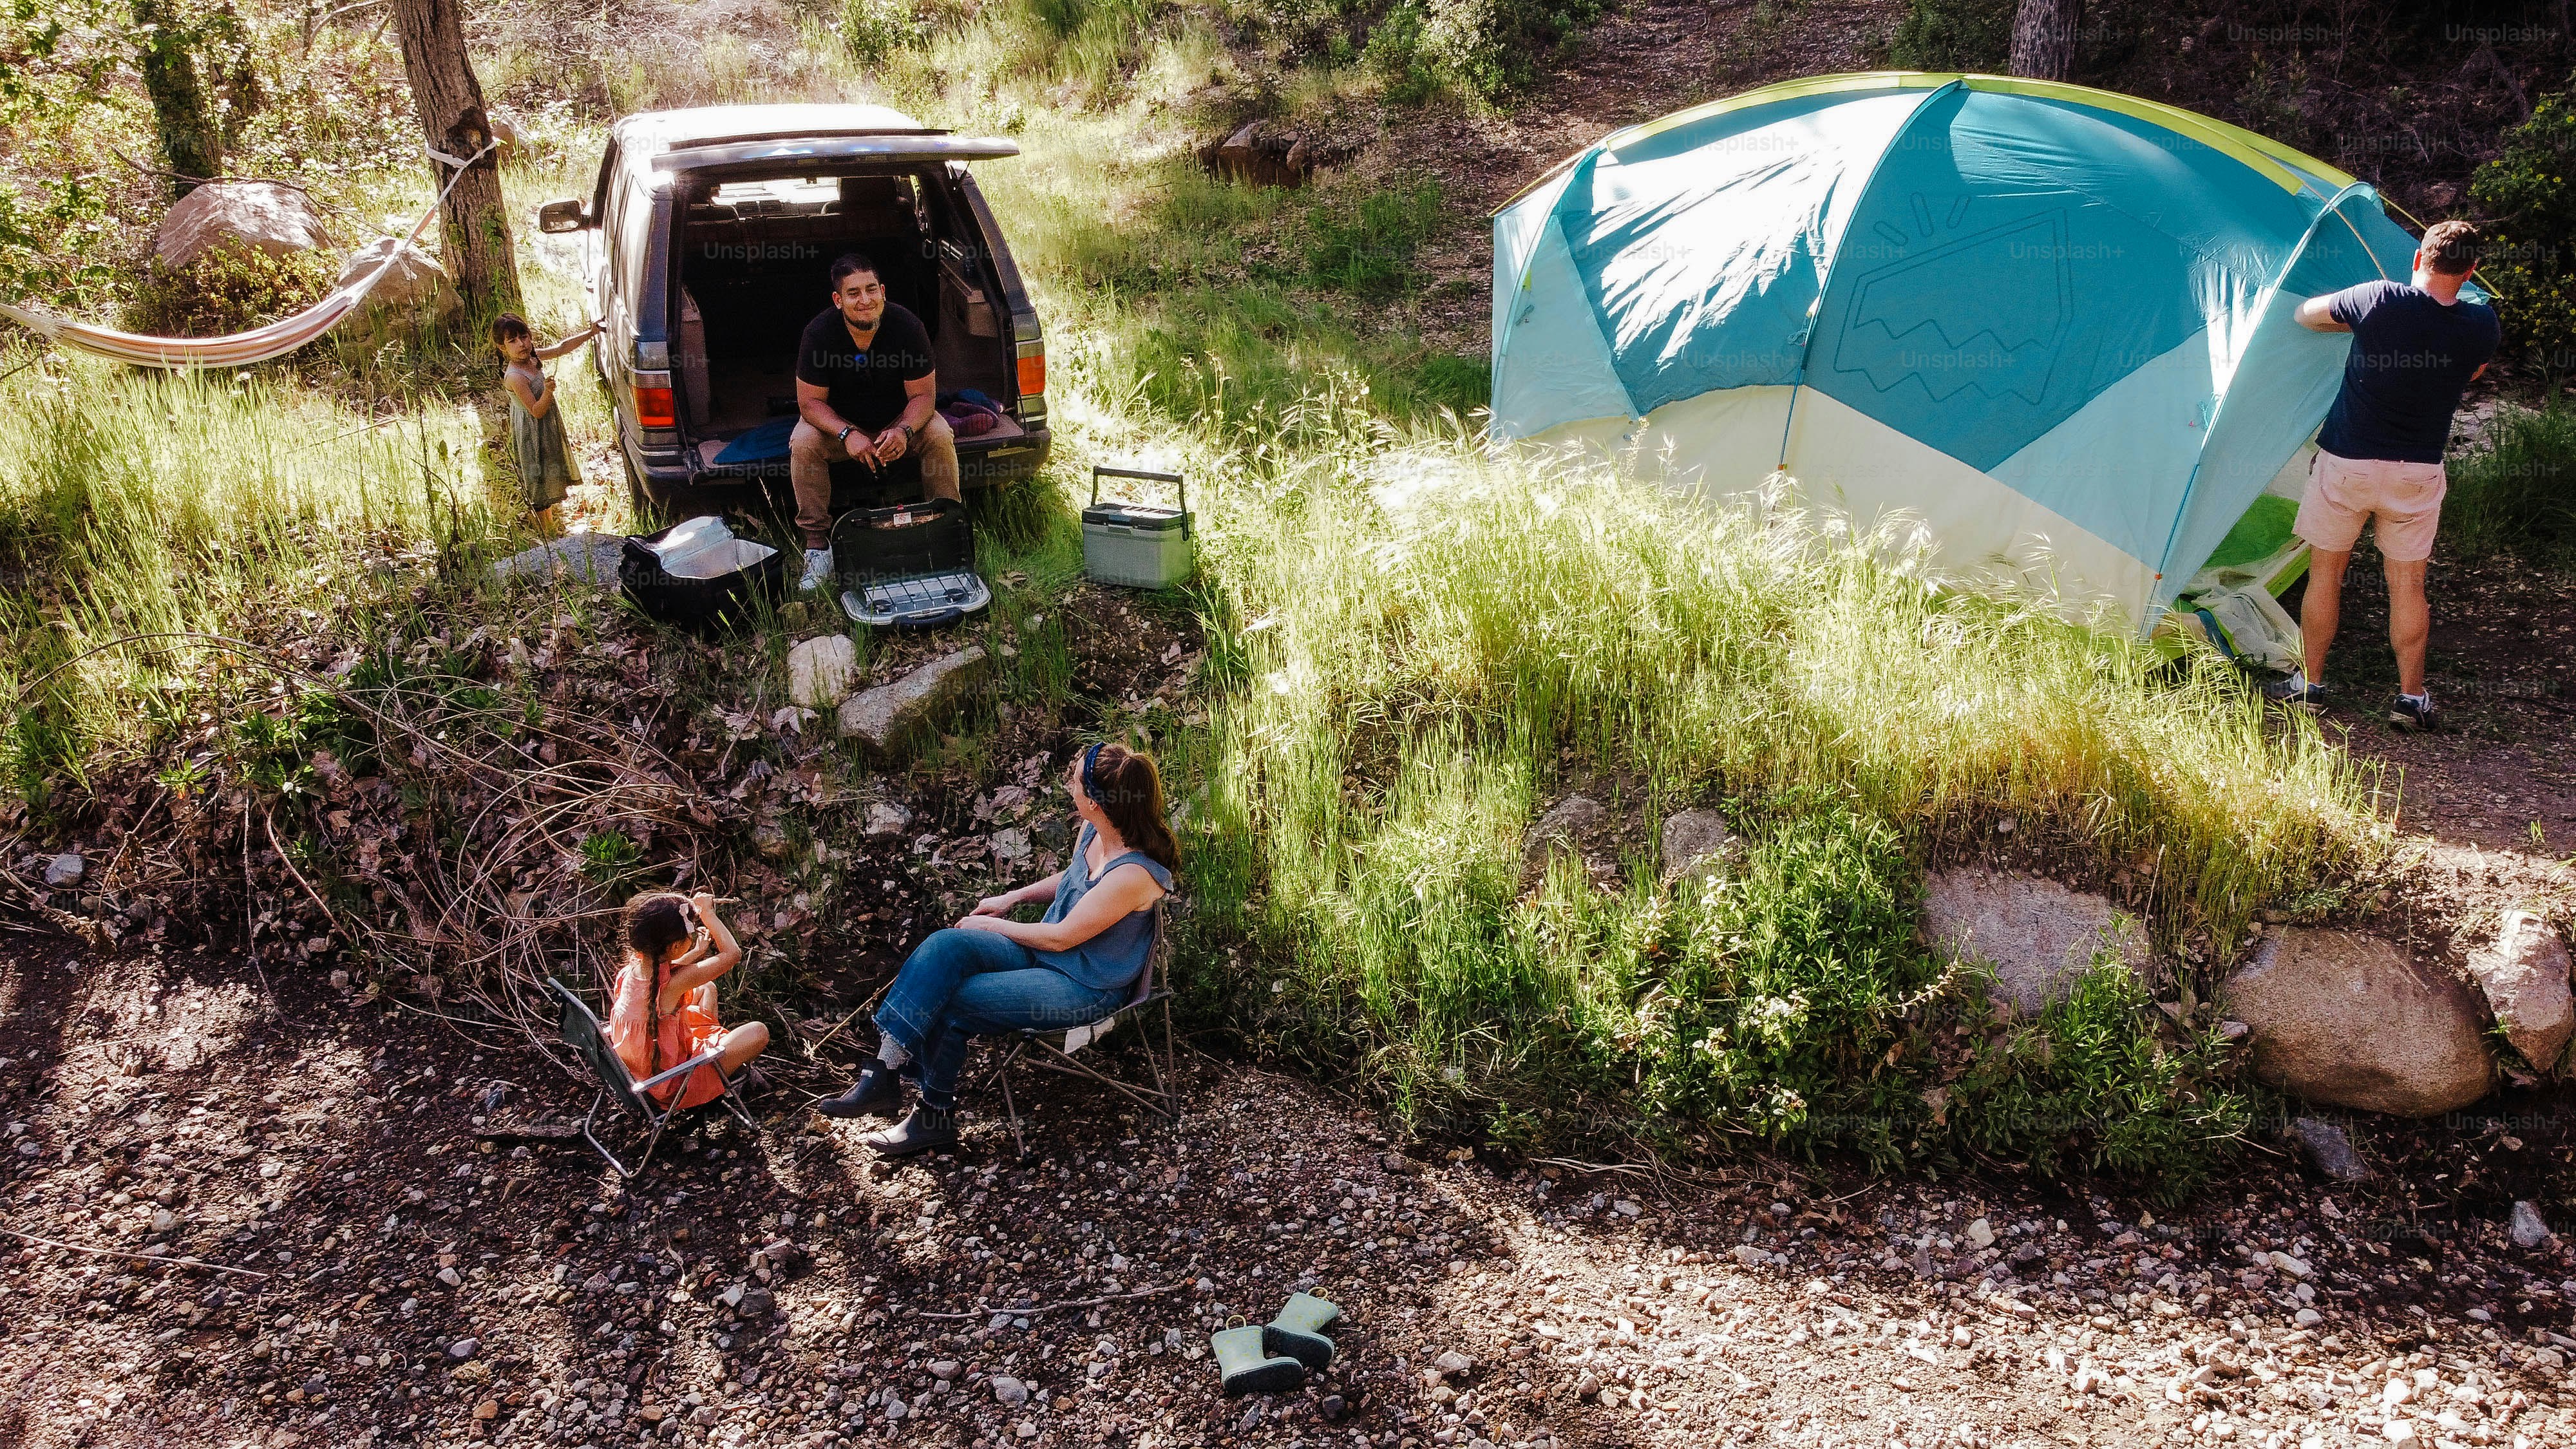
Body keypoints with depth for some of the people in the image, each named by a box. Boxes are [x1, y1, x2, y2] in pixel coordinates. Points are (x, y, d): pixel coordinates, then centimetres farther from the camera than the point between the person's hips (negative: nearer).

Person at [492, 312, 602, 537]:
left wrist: (590, 333, 1)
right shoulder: (515, 377, -31)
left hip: (548, 426, 9)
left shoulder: (531, 357, -8)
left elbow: (562, 347, 3)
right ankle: (545, 527, 22)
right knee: (539, 478, 7)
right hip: (532, 432, -9)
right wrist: (548, 392, -44)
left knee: (550, 474, 25)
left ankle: (548, 516, 45)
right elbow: (537, 411, -28)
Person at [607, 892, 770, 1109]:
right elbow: (733, 953, -23)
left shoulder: (633, 967, -9)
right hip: (673, 1087, -8)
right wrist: (707, 913, -14)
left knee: (706, 989, 20)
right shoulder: (673, 982, -32)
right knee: (758, 1033, -3)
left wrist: (696, 953, 18)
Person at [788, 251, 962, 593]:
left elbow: (923, 395, -17)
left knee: (939, 435, -28)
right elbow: (810, 401, -19)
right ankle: (817, 545, -22)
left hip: (899, 420, 0)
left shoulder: (906, 326, -21)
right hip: (839, 422, 0)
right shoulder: (819, 332, -22)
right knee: (803, 443, -28)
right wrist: (848, 434, -37)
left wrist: (904, 431, -39)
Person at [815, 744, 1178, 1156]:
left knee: (949, 1006, -16)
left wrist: (992, 925, -8)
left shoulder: (1133, 874, -29)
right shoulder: (1093, 830, -3)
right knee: (946, 945, -17)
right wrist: (1012, 897, 8)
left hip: (1083, 988, -8)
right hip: (1045, 953, 8)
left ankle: (935, 1115, 7)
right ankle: (883, 1071, -17)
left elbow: (1061, 937, -21)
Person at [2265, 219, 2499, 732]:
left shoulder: (2378, 300, -15)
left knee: (2325, 573, 11)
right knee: (2407, 583, 10)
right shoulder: (2481, 326, -7)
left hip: (2345, 463, -2)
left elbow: (2306, 315, 3)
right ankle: (2411, 698, 13)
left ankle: (2308, 684, 16)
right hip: (2418, 473, 2)